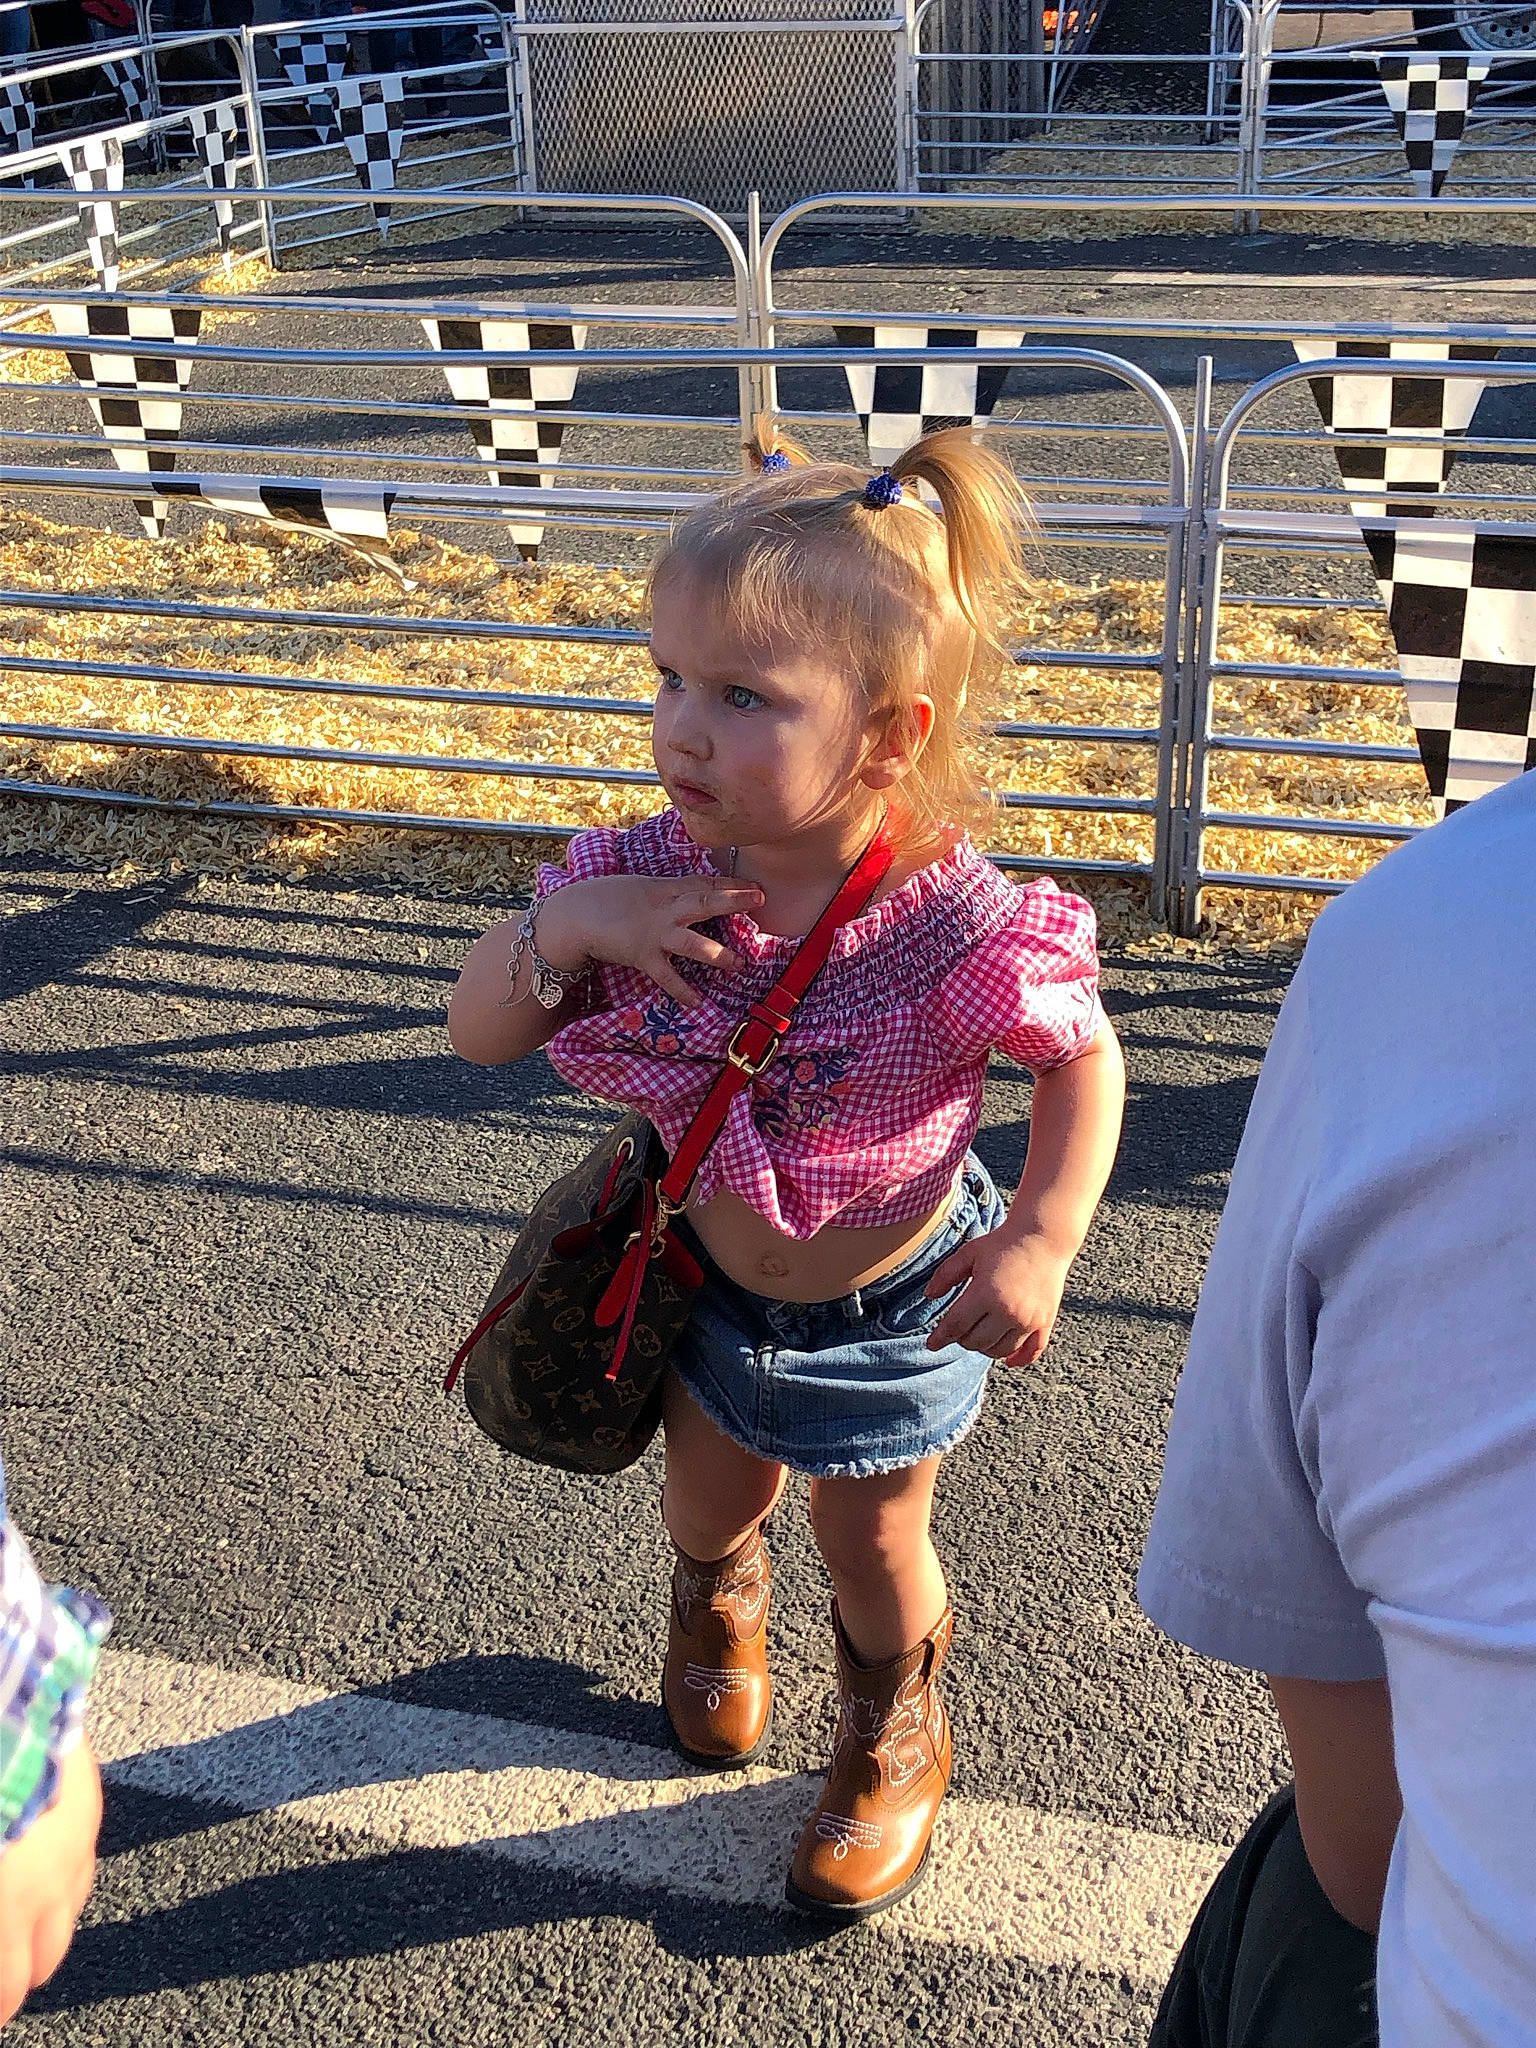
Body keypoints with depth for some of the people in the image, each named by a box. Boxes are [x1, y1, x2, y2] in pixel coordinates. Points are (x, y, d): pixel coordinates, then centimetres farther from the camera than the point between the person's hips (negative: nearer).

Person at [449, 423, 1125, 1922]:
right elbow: (477, 1034, -14)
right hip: (709, 1278, 3)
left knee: (871, 1541, 19)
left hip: (892, 1305, -3)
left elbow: (1083, 1057, -15)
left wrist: (1042, 1238, -27)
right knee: (712, 1487, 27)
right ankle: (715, 1599, 67)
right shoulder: (649, 874, -22)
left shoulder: (953, 926, -34)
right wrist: (565, 927, -34)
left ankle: (896, 1739, 53)